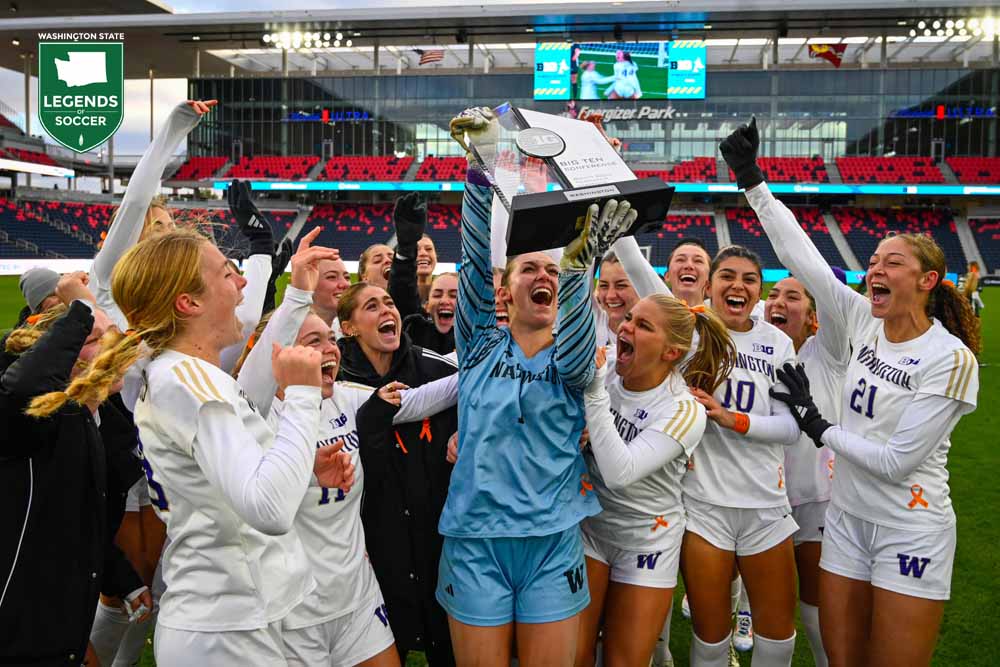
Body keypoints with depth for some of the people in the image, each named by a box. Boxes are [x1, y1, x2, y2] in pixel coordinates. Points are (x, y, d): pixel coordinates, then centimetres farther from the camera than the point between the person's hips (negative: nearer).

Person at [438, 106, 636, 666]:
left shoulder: (573, 361, 3)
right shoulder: (480, 342, 3)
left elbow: (572, 343, -21)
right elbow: (477, 262, -9)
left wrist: (579, 266, -37)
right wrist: (483, 169, -20)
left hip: (553, 542, 0)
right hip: (475, 539, 0)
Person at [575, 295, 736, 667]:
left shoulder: (685, 411, -20)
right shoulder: (602, 371, -9)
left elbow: (620, 473, -32)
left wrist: (594, 393, -34)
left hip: (646, 540, -2)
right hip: (587, 524, 3)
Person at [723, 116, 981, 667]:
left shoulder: (951, 359, -16)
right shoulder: (864, 322, -1)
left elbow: (896, 462, -18)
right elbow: (798, 253, -6)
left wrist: (818, 427, -11)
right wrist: (752, 181, -8)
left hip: (911, 531, -5)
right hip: (847, 518, 5)